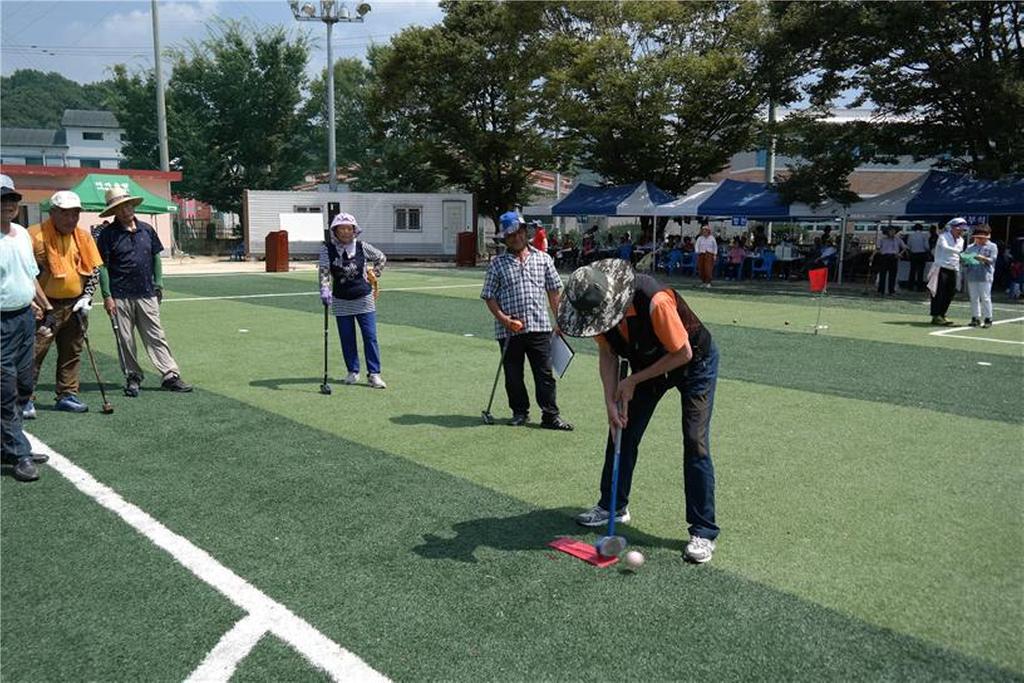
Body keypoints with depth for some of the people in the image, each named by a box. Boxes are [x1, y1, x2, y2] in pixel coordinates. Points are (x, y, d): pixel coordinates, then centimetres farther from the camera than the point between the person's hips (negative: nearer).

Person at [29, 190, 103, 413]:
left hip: (75, 306, 5)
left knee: (72, 354, 12)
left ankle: (67, 395, 22)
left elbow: (94, 269, 10)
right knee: (34, 353, -3)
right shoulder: (36, 235, -10)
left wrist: (86, 297, 0)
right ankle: (25, 399, 5)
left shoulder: (84, 237, 6)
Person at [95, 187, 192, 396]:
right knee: (125, 339, 5)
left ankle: (170, 375, 5)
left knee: (156, 336, 4)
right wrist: (107, 296, -9)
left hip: (147, 294, 3)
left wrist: (158, 285, 10)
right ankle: (133, 378, 16)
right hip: (120, 296, -3)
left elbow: (156, 258, 15)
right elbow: (103, 266, -4)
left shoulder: (147, 230, 8)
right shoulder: (108, 234, -3)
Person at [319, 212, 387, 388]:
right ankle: (352, 371, 22)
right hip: (341, 302, 1)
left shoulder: (362, 247, -3)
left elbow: (381, 258, 14)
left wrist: (373, 275, 6)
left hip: (364, 299, 0)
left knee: (370, 337, -4)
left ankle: (374, 374, 2)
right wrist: (325, 290, -32)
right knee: (347, 338, 7)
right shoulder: (327, 249, -5)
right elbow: (324, 272, -16)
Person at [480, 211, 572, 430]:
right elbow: (489, 296, 4)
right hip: (509, 330, 0)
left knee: (545, 373, 1)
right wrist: (502, 318, -11)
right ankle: (520, 412, 24)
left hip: (539, 327, 1)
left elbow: (553, 290, 13)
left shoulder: (542, 259, 9)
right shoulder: (497, 264, 4)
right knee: (513, 376, 8)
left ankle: (550, 415, 8)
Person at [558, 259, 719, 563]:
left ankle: (703, 531, -3)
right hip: (648, 365, 6)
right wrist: (611, 400, -18)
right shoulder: (600, 308, -21)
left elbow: (683, 354, -29)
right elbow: (607, 354, -7)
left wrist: (633, 381, -22)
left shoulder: (656, 301, -40)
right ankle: (613, 506, 25)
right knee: (622, 432, 7)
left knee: (695, 444, -12)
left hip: (695, 364, -6)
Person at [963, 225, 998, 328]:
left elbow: (992, 260, -4)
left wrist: (983, 258, -21)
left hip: (985, 277, -4)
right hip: (972, 276, 4)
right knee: (973, 298, 6)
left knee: (985, 298, -4)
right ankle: (975, 318, 12)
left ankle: (988, 318, 3)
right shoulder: (970, 248, 17)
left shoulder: (992, 247, 6)